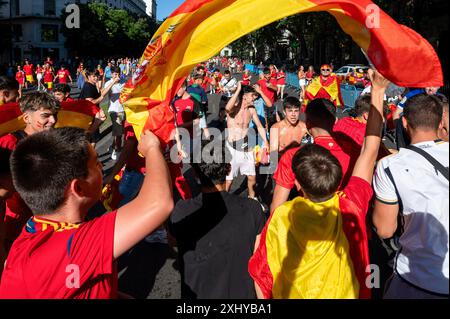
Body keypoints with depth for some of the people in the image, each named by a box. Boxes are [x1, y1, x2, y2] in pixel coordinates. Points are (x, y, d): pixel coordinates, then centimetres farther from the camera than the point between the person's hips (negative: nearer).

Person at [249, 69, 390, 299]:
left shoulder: (281, 217, -28)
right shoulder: (349, 207, -26)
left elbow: (261, 275, -16)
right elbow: (370, 150, -15)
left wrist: (264, 298, 4)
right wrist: (378, 91, -9)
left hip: (291, 295, 0)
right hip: (344, 293, 1)